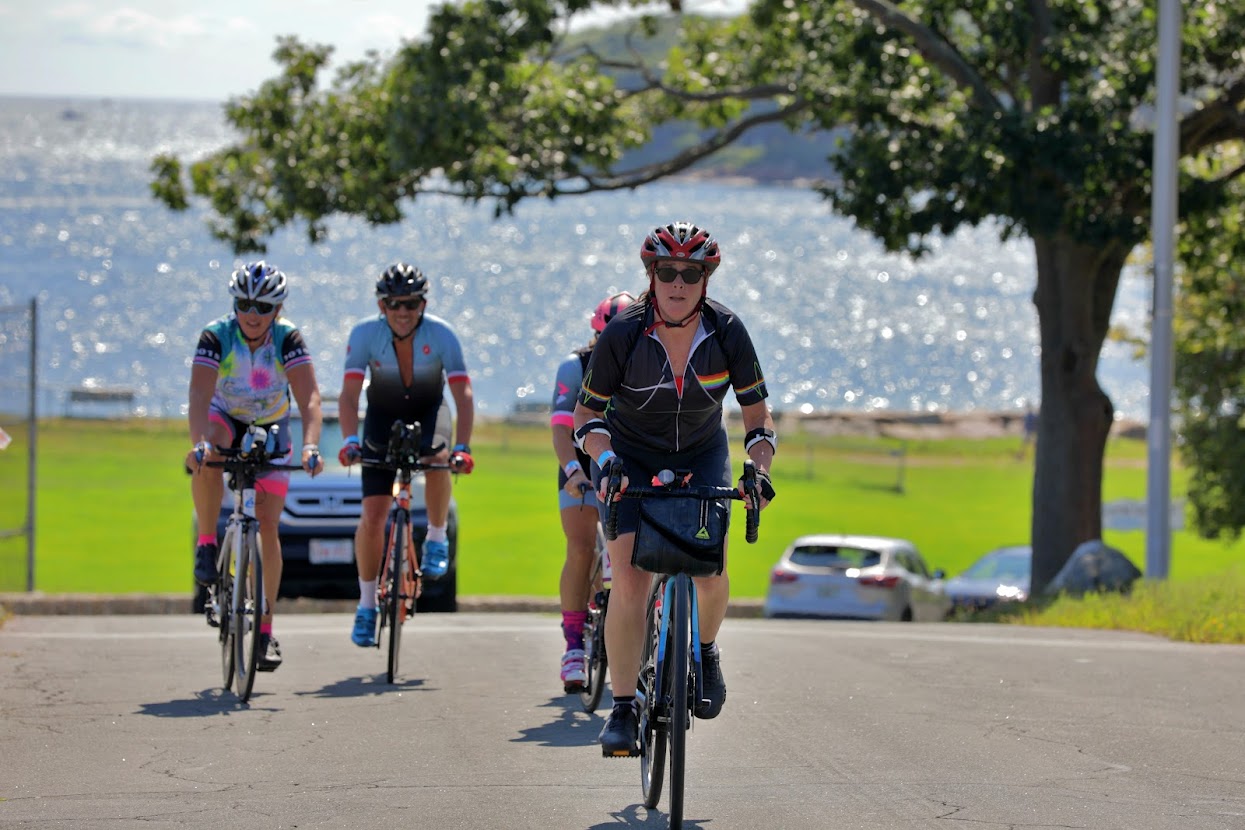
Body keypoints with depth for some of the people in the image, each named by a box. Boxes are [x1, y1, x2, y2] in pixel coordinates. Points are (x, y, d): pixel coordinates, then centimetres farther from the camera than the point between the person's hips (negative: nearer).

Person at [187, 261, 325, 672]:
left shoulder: (288, 338, -24)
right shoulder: (217, 335, -25)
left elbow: (309, 397, -34)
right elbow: (199, 394, -37)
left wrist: (311, 446, -51)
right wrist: (199, 441, -55)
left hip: (270, 429, 0)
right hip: (225, 418, 0)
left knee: (268, 527, -8)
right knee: (207, 454, -39)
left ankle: (266, 629, 0)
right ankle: (207, 546, -25)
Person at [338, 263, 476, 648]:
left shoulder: (441, 335, -24)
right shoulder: (365, 334, -23)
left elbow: (463, 395, -30)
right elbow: (349, 393, -29)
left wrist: (462, 447, -44)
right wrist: (350, 440, -46)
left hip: (428, 413, -1)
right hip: (383, 418, 1)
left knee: (437, 456, -36)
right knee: (372, 517, -9)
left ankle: (437, 538, -10)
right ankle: (366, 604, 9)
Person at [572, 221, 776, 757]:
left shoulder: (727, 332, -17)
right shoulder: (622, 334, -22)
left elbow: (756, 412, -8)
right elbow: (588, 412, -13)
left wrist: (759, 466, -25)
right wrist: (604, 460, -30)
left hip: (702, 456, 2)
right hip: (630, 457, -2)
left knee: (711, 576, -15)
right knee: (629, 579, -19)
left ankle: (705, 650, 19)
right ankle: (622, 710, -14)